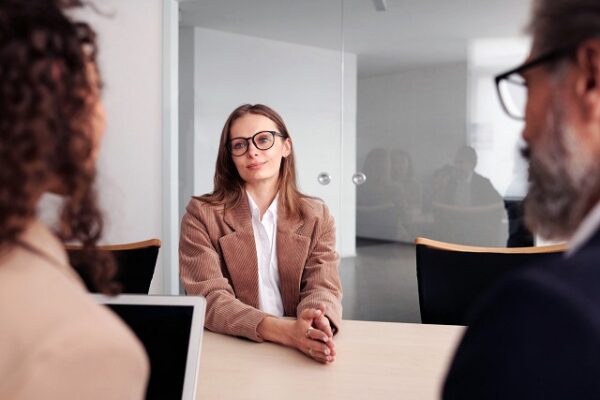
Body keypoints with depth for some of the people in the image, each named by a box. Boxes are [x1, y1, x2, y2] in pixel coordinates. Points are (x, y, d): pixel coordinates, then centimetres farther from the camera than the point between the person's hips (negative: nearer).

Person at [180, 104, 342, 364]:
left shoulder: (316, 217, 8)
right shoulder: (201, 215, -1)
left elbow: (323, 287, -1)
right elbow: (209, 298, -10)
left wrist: (317, 323, -25)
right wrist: (285, 330, -26)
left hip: (299, 352, 2)